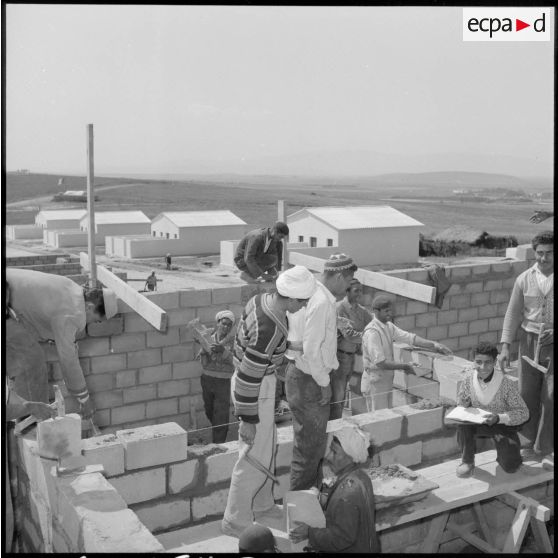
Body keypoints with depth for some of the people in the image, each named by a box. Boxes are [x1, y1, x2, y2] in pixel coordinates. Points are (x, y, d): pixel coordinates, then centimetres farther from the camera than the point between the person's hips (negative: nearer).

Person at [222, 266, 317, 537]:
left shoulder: (261, 299, -5)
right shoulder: (268, 331, -33)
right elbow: (248, 377, -28)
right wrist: (248, 420, -19)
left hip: (257, 380, 10)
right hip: (257, 391, -10)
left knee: (266, 446, 24)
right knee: (255, 457, 5)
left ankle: (261, 504, 43)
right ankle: (235, 521, 21)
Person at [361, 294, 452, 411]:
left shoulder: (389, 326, 6)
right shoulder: (372, 332, -22)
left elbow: (409, 337, 0)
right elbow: (380, 363, -25)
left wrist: (435, 345, -9)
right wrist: (404, 366, -18)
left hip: (387, 380, 9)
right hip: (375, 382, -9)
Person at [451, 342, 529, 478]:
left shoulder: (507, 384, -25)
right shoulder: (469, 379, -15)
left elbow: (523, 413, -18)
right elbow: (461, 405, 0)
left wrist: (499, 418, -33)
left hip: (503, 425, -2)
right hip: (477, 423, 2)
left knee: (510, 466, -19)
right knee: (463, 424, -31)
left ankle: (503, 451, 18)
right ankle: (467, 461, -7)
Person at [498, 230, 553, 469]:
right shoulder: (524, 279, 1)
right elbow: (513, 313, 4)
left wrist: (551, 333, -15)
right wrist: (505, 346, -2)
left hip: (552, 342, -2)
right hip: (529, 341, 2)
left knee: (550, 398, -3)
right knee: (527, 394, 8)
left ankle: (546, 449, 9)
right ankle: (528, 445, 22)